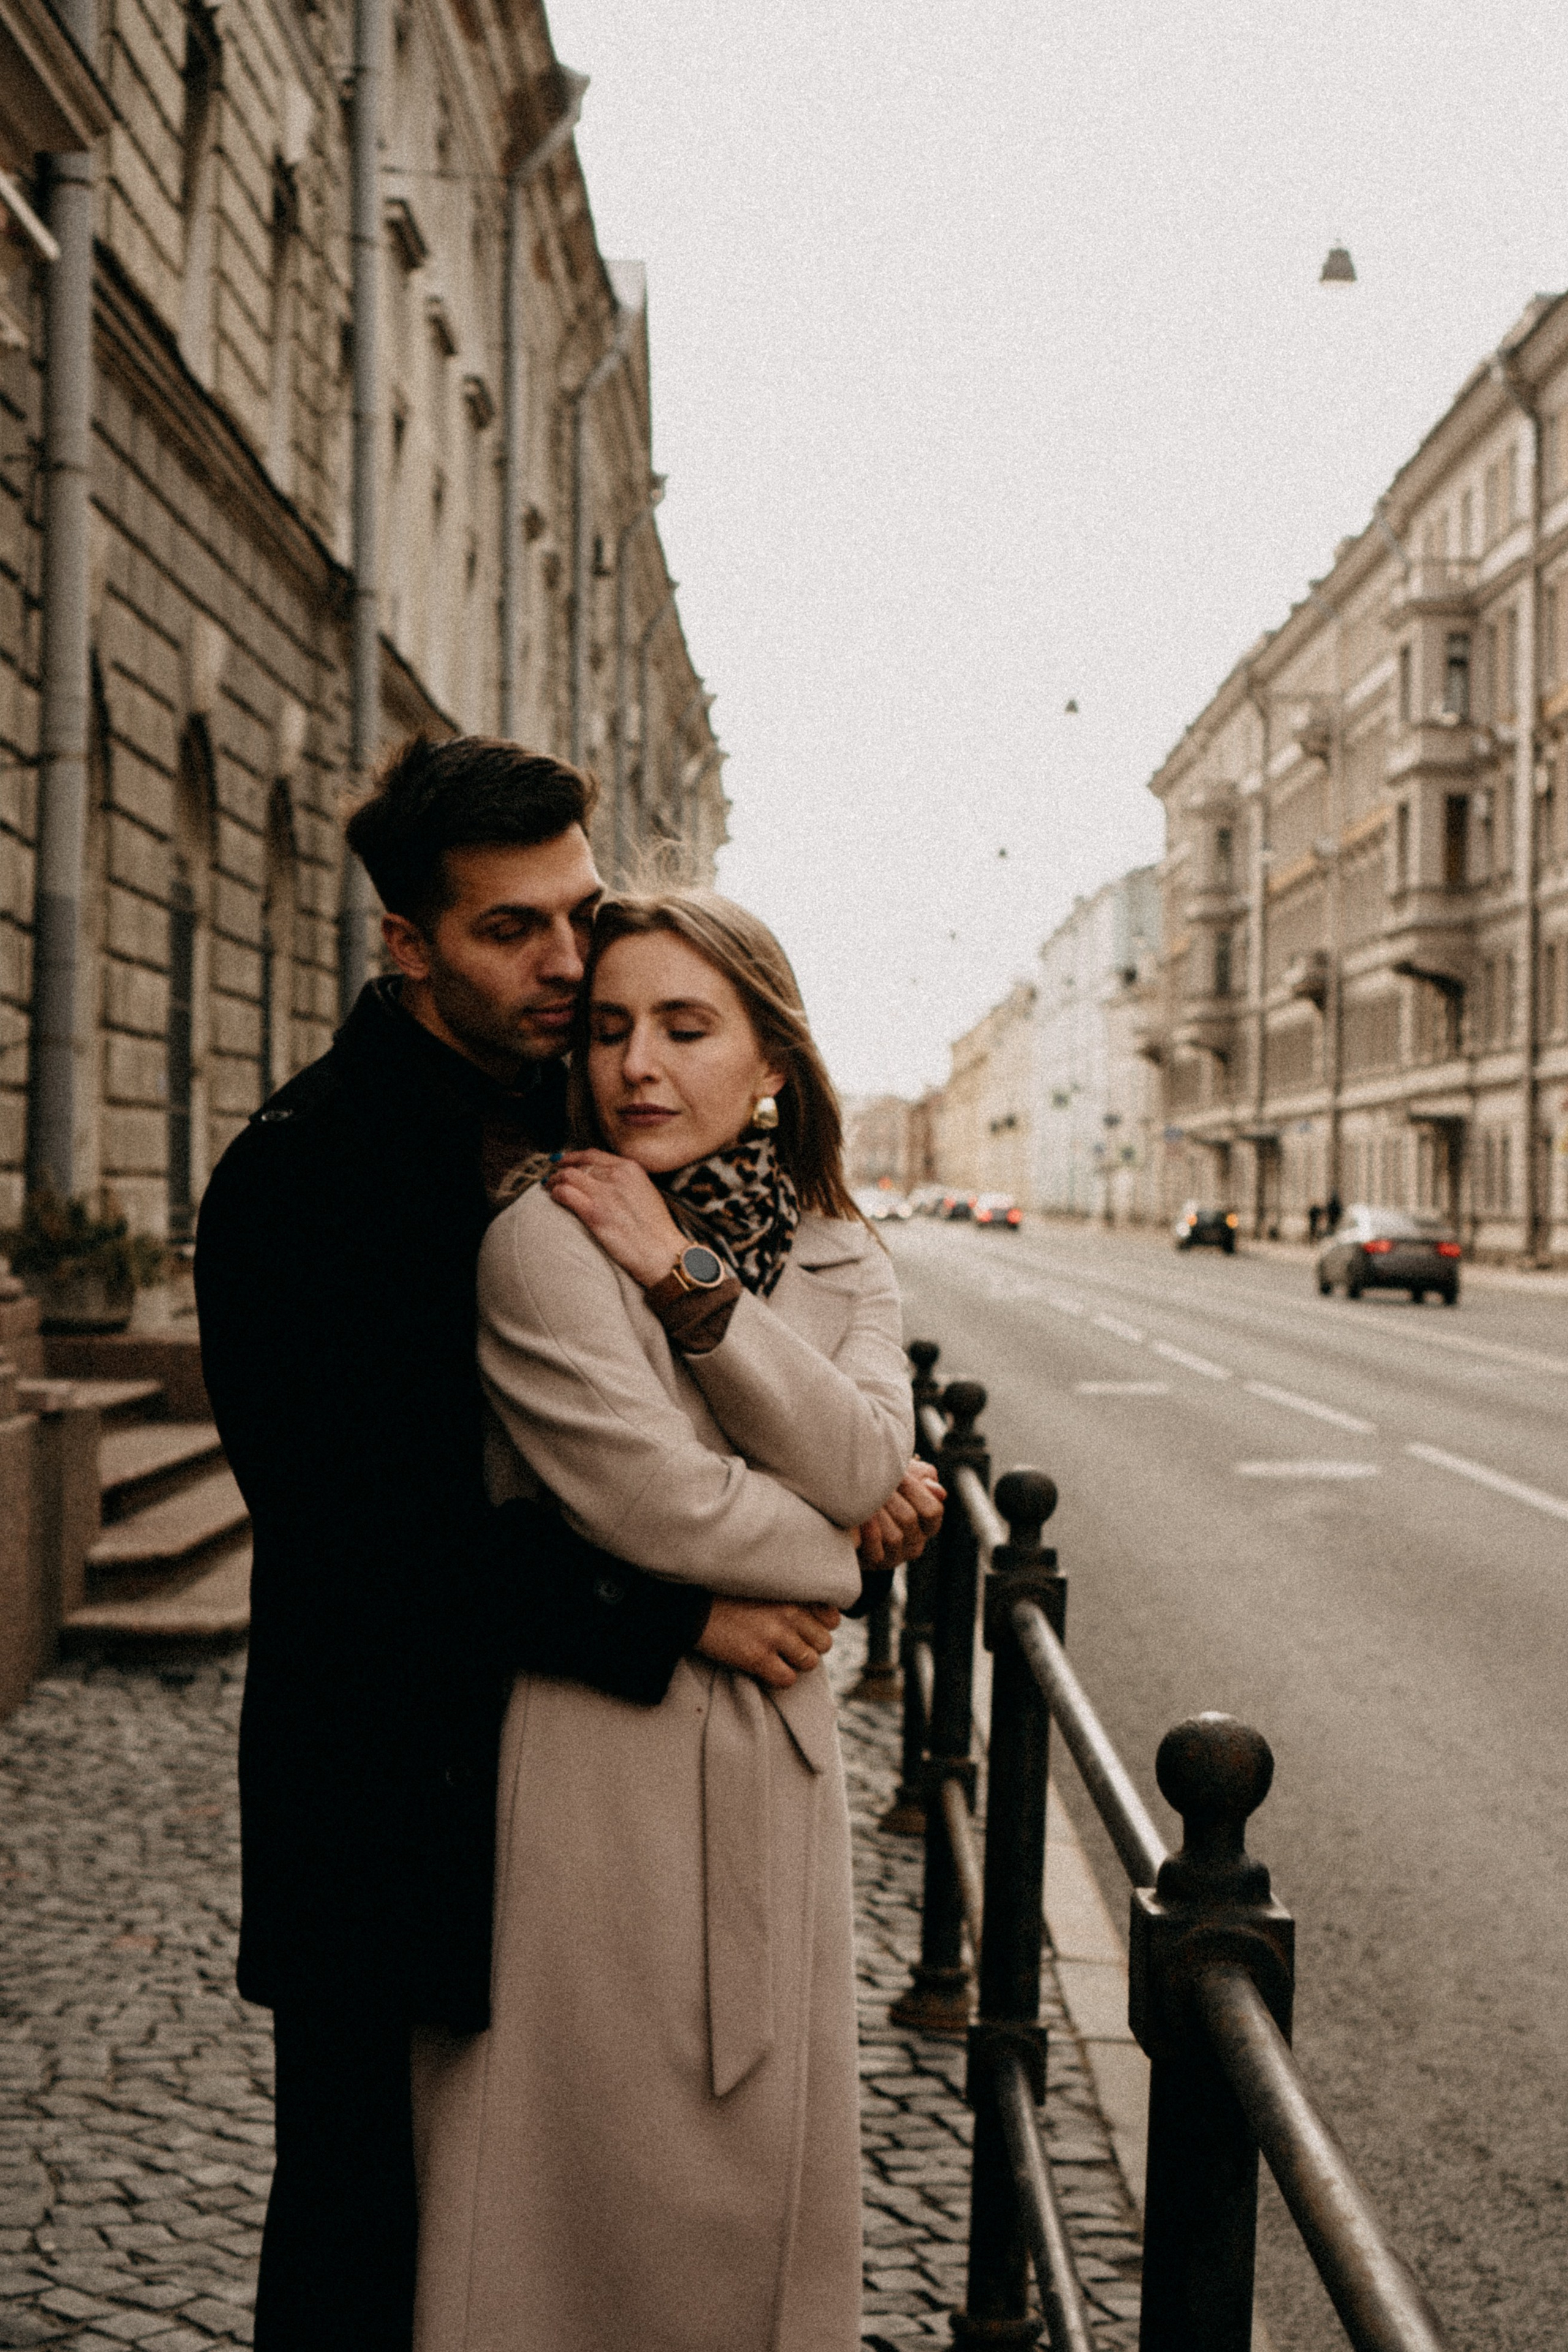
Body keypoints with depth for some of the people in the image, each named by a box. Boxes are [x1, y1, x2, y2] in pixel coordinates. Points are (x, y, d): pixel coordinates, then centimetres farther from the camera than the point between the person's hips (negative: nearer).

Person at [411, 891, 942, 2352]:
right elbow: (658, 1506, -19)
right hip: (590, 1752, -6)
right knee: (592, 2174, 5)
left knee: (761, 2159, 16)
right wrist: (850, 1544, -4)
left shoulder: (837, 1257, 8)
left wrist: (691, 1286, -17)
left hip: (775, 1752, 6)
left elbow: (869, 1463, -10)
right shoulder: (544, 1238, -13)